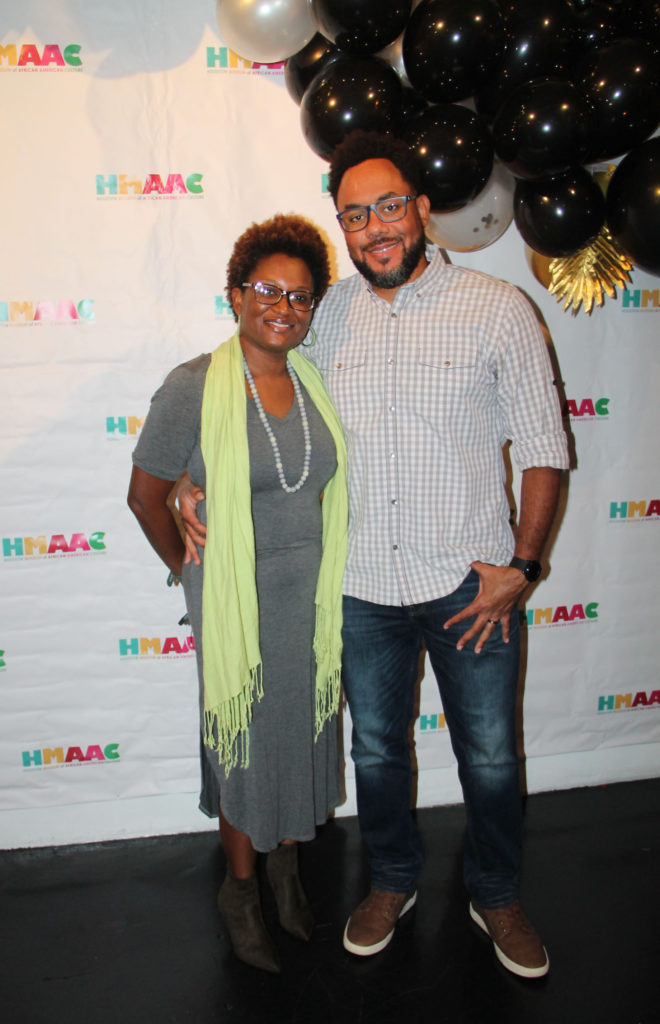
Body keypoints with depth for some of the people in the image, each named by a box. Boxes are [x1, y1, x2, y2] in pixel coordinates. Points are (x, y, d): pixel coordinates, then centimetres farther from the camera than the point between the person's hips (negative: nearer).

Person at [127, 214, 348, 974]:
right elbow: (146, 493, -7)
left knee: (304, 730, 18)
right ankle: (240, 888, 36)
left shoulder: (315, 383, 0)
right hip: (236, 599, -4)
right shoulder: (193, 388, -15)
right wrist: (189, 569, 3)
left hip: (313, 595, 5)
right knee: (245, 740, 11)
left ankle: (286, 862, 43)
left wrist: (326, 576, 9)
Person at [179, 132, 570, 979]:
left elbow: (543, 448, -4)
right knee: (376, 749, 19)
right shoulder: (326, 314, 1)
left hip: (470, 583, -2)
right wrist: (197, 481, 0)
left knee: (489, 756, 14)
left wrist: (520, 566, -9)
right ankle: (393, 880, 45)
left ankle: (495, 895, 41)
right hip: (363, 584, 3)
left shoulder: (497, 309, -7)